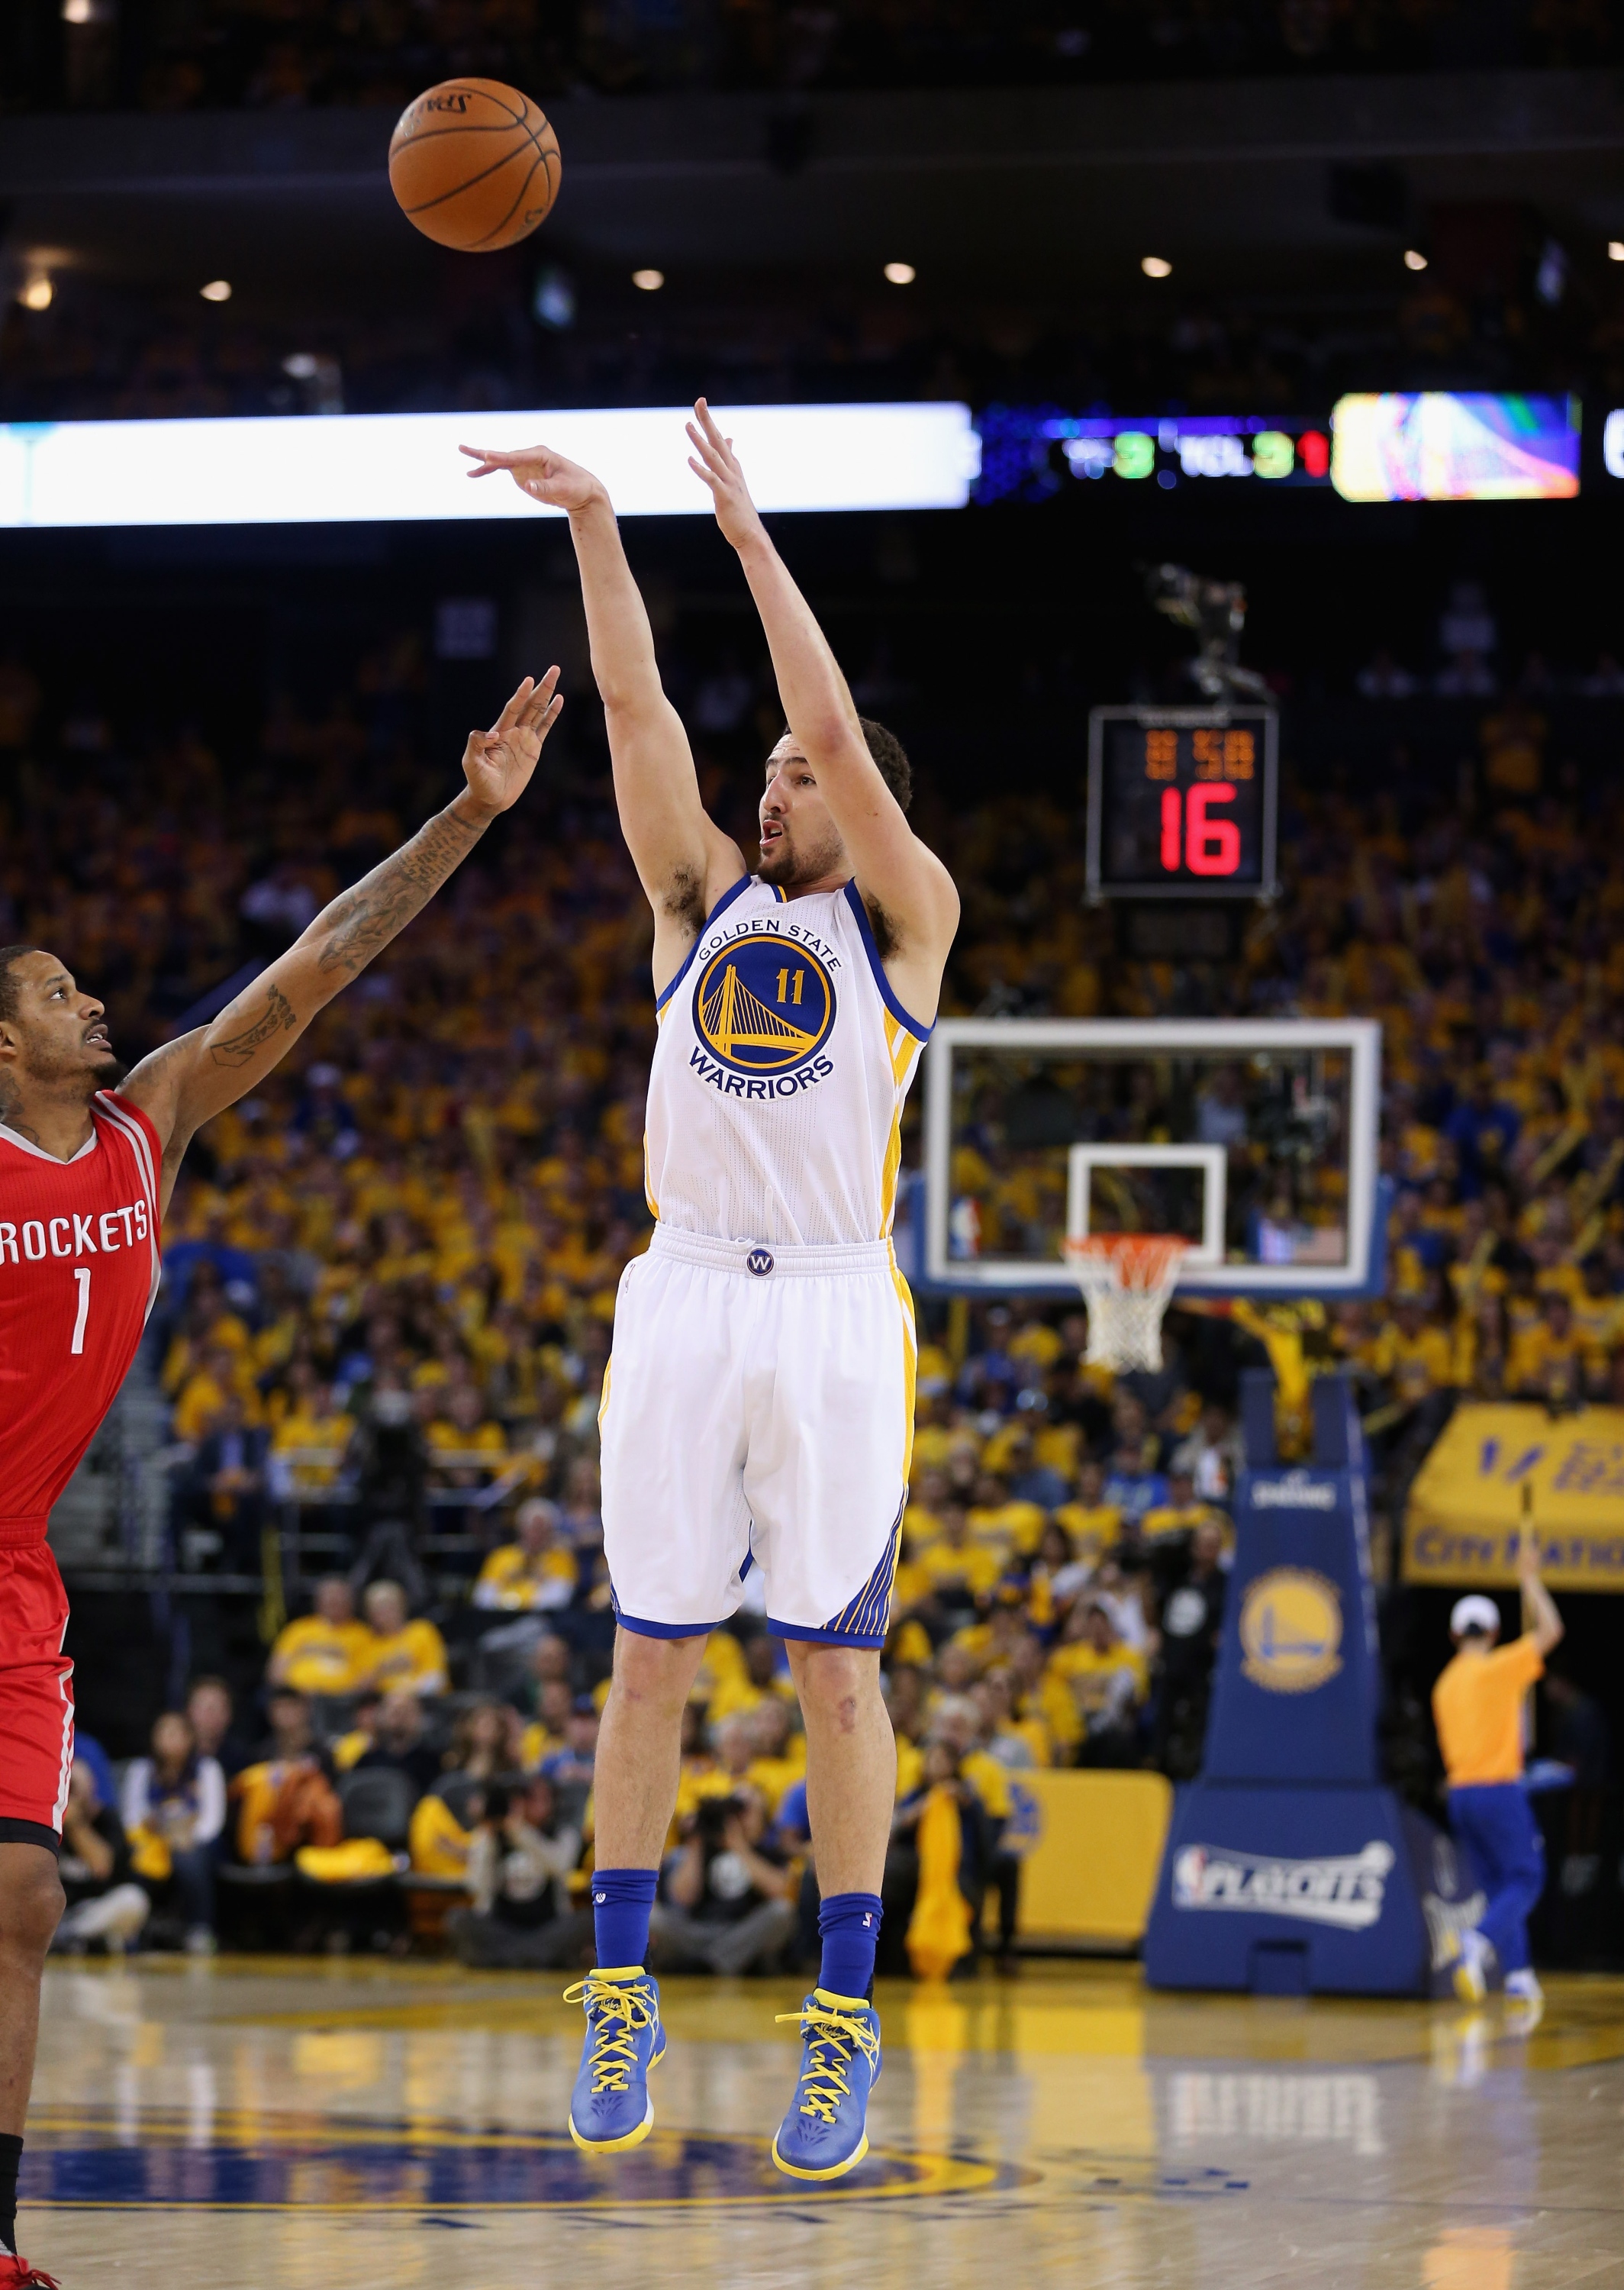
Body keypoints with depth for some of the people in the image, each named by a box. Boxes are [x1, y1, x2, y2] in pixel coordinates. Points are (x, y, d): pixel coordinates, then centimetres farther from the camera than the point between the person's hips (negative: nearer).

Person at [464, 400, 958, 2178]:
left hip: (835, 1312, -3)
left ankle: (844, 2017, 3)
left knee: (836, 1667, -1)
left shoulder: (905, 918, 6)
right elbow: (637, 709, 6)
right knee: (651, 1654, 3)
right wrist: (592, 527, -4)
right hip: (683, 1298, 3)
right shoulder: (703, 896, 16)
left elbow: (836, 728, -7)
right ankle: (621, 1995, 9)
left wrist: (749, 530, -7)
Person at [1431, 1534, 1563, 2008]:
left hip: (1461, 1792, 7)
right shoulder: (1498, 1668, -8)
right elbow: (1551, 1631, -6)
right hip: (1498, 1789, -7)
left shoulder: (1446, 1684, 12)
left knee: (1500, 1884, 14)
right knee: (1525, 1880, -3)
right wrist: (1529, 1579, 1)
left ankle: (1518, 1974, 10)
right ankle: (1479, 1942, -27)